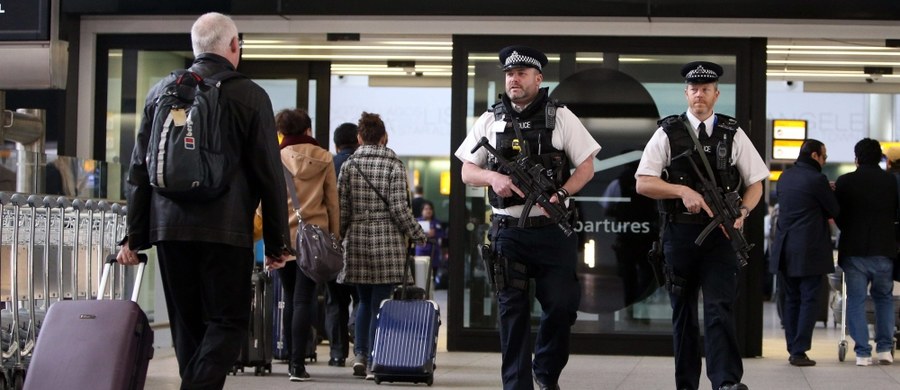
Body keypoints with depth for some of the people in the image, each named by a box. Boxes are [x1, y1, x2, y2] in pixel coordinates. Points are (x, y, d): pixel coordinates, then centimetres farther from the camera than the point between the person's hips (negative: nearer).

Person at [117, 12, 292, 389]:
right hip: (226, 229, -4)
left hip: (170, 227, 4)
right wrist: (278, 241, 3)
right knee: (227, 322, 0)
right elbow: (269, 175, -3)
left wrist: (135, 235, 14)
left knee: (187, 325, 13)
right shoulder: (250, 96, -3)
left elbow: (139, 170, 11)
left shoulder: (161, 91, 10)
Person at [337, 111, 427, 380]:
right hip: (387, 242, -3)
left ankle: (360, 355, 5)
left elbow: (342, 208, 3)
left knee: (365, 301, 16)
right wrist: (417, 234, 3)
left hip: (356, 241, 3)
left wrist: (340, 236, 16)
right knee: (380, 302, 1)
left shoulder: (349, 165, 4)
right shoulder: (394, 165, -4)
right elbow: (399, 208, -9)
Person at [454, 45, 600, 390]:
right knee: (512, 312, 3)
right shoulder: (490, 121, 8)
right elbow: (467, 171, 11)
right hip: (508, 232, 1)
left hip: (553, 231, -1)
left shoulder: (561, 117, 2)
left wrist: (560, 194, -14)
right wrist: (493, 177, -11)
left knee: (562, 305, -2)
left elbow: (586, 167, 3)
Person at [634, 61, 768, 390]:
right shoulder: (667, 133, 3)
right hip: (679, 235, 1)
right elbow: (643, 183, -3)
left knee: (719, 308, -11)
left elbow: (755, 183, 10)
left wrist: (742, 212, -9)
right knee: (683, 313, 9)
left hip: (720, 234, -1)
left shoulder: (733, 135, 5)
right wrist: (683, 191, -16)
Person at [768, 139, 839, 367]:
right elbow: (834, 211, -5)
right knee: (809, 301, -2)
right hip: (810, 251, -7)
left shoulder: (784, 177, 11)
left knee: (791, 300, 12)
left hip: (784, 251, 7)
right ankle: (799, 351, -5)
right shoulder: (816, 180, -12)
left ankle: (792, 349, 13)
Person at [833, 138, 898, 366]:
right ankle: (884, 348, 10)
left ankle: (862, 353, 0)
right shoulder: (891, 181, -1)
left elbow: (837, 215, 2)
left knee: (856, 301, 4)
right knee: (884, 297, 17)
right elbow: (896, 215, 9)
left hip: (854, 249, -1)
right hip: (884, 250, 1)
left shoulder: (845, 182, -5)